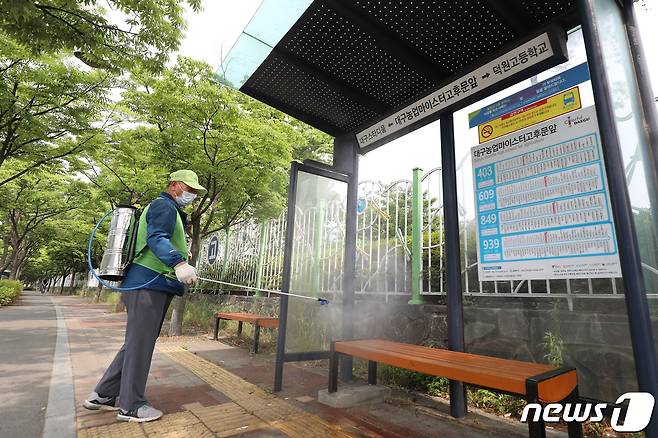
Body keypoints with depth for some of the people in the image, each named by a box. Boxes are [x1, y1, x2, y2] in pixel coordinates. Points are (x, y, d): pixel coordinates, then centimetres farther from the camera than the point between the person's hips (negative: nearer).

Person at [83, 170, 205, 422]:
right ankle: (131, 406, 9)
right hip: (149, 284, -11)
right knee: (140, 343, -2)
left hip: (155, 286, 11)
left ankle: (103, 395, 26)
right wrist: (178, 263, -39)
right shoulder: (164, 206, -8)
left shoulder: (172, 211, 25)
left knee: (136, 343, 16)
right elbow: (157, 238, -25)